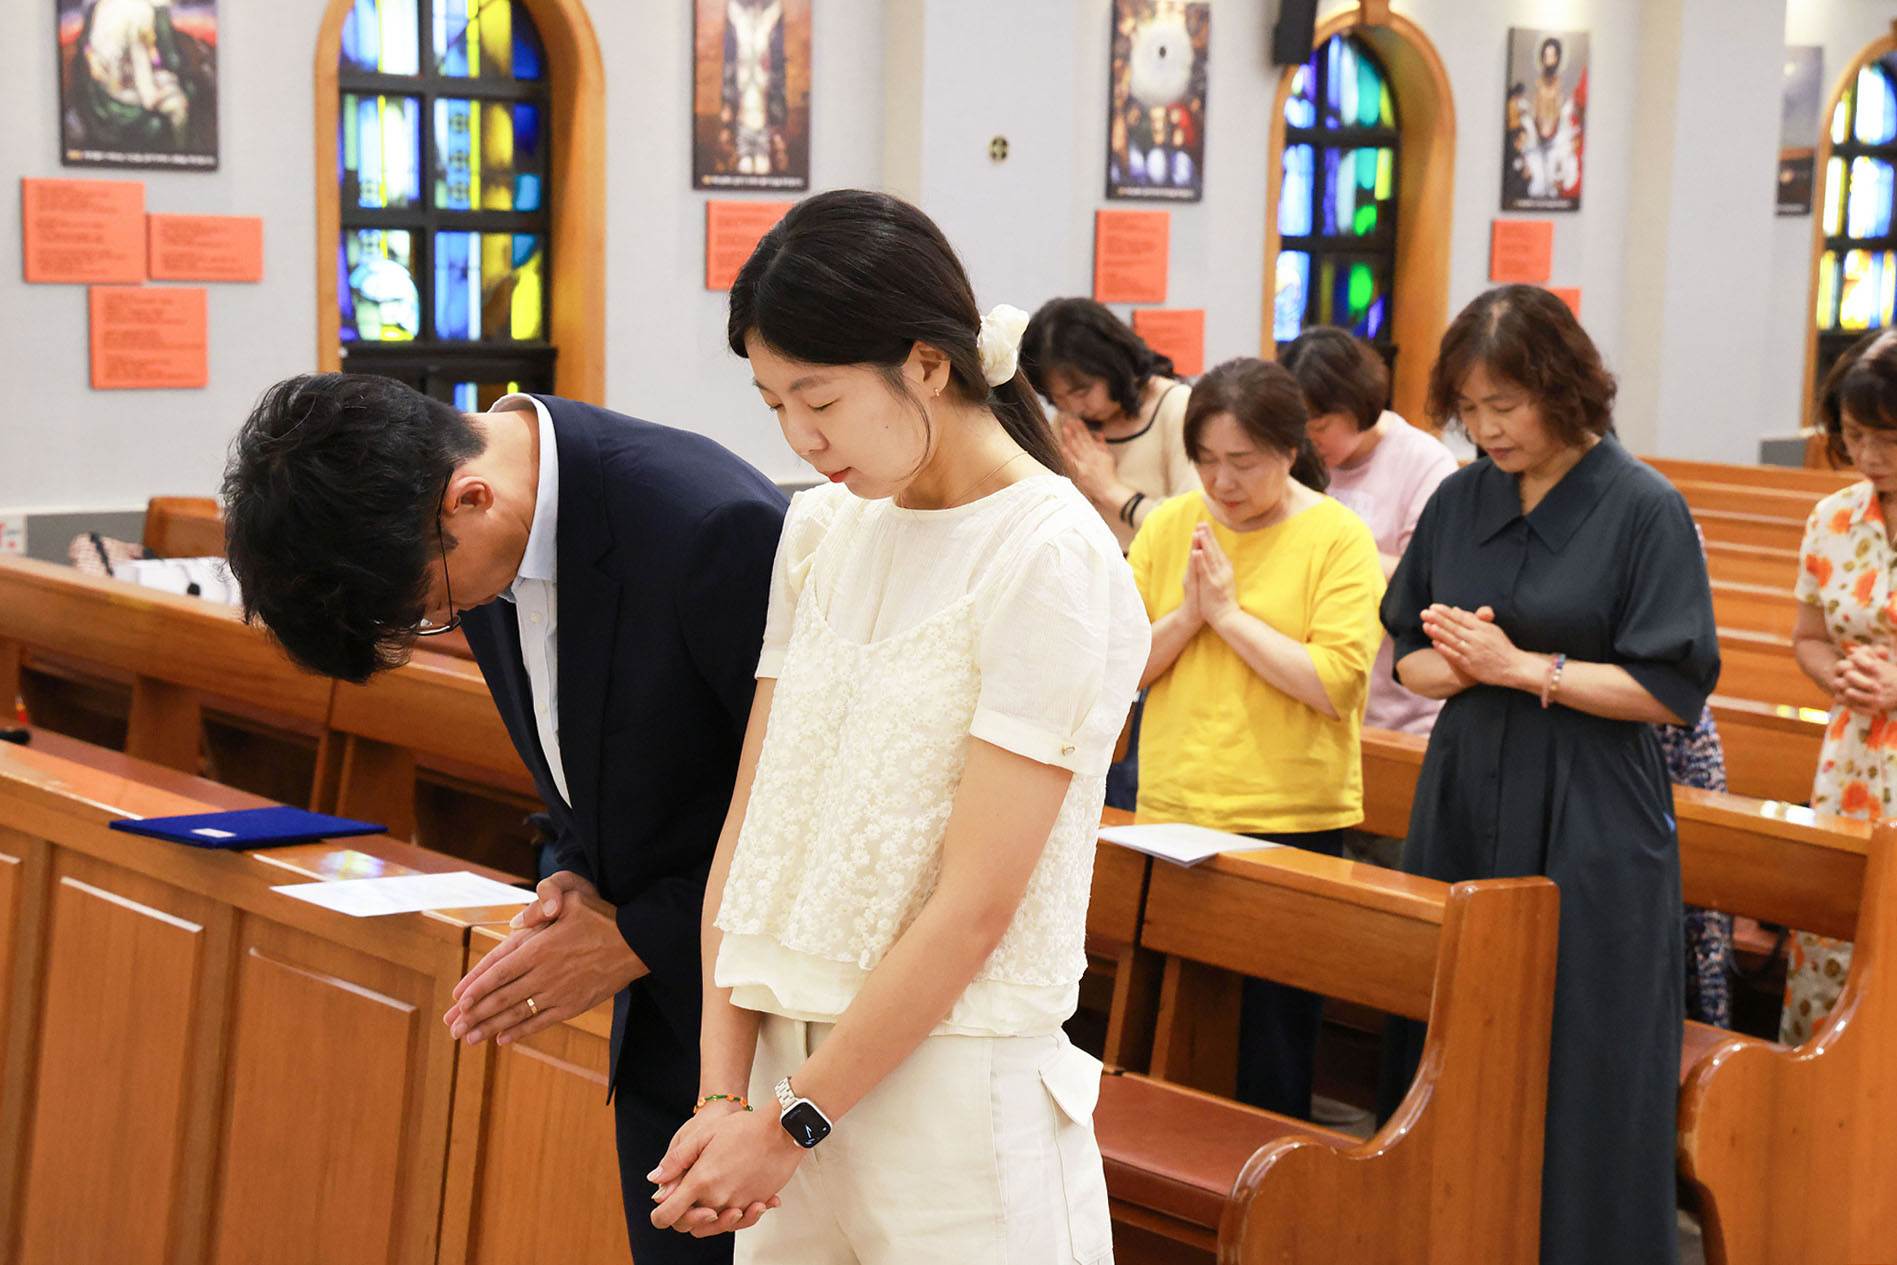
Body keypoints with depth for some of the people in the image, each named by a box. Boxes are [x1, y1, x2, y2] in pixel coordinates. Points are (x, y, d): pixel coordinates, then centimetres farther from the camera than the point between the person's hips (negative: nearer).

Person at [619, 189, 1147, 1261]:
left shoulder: (1049, 560, -12)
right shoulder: (822, 529, 7)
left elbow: (974, 906, -15)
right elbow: (753, 818, 5)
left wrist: (792, 1124, -12)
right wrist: (726, 1093, -2)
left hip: (956, 1089, -5)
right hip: (797, 1069, 5)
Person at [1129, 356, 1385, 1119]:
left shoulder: (1338, 537, -6)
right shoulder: (1168, 527, 6)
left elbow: (1336, 683, -17)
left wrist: (1228, 612, -14)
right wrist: (1187, 613, -12)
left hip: (1289, 818, -4)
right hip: (1173, 809, 4)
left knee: (1275, 1022, 4)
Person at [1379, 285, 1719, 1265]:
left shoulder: (1644, 510, -8)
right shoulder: (1460, 501, 7)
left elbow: (1671, 688, -11)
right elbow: (1410, 659, 12)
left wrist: (1521, 668, -14)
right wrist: (1458, 666, -10)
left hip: (1589, 826, -5)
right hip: (1465, 806, 5)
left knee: (1579, 1076, 0)